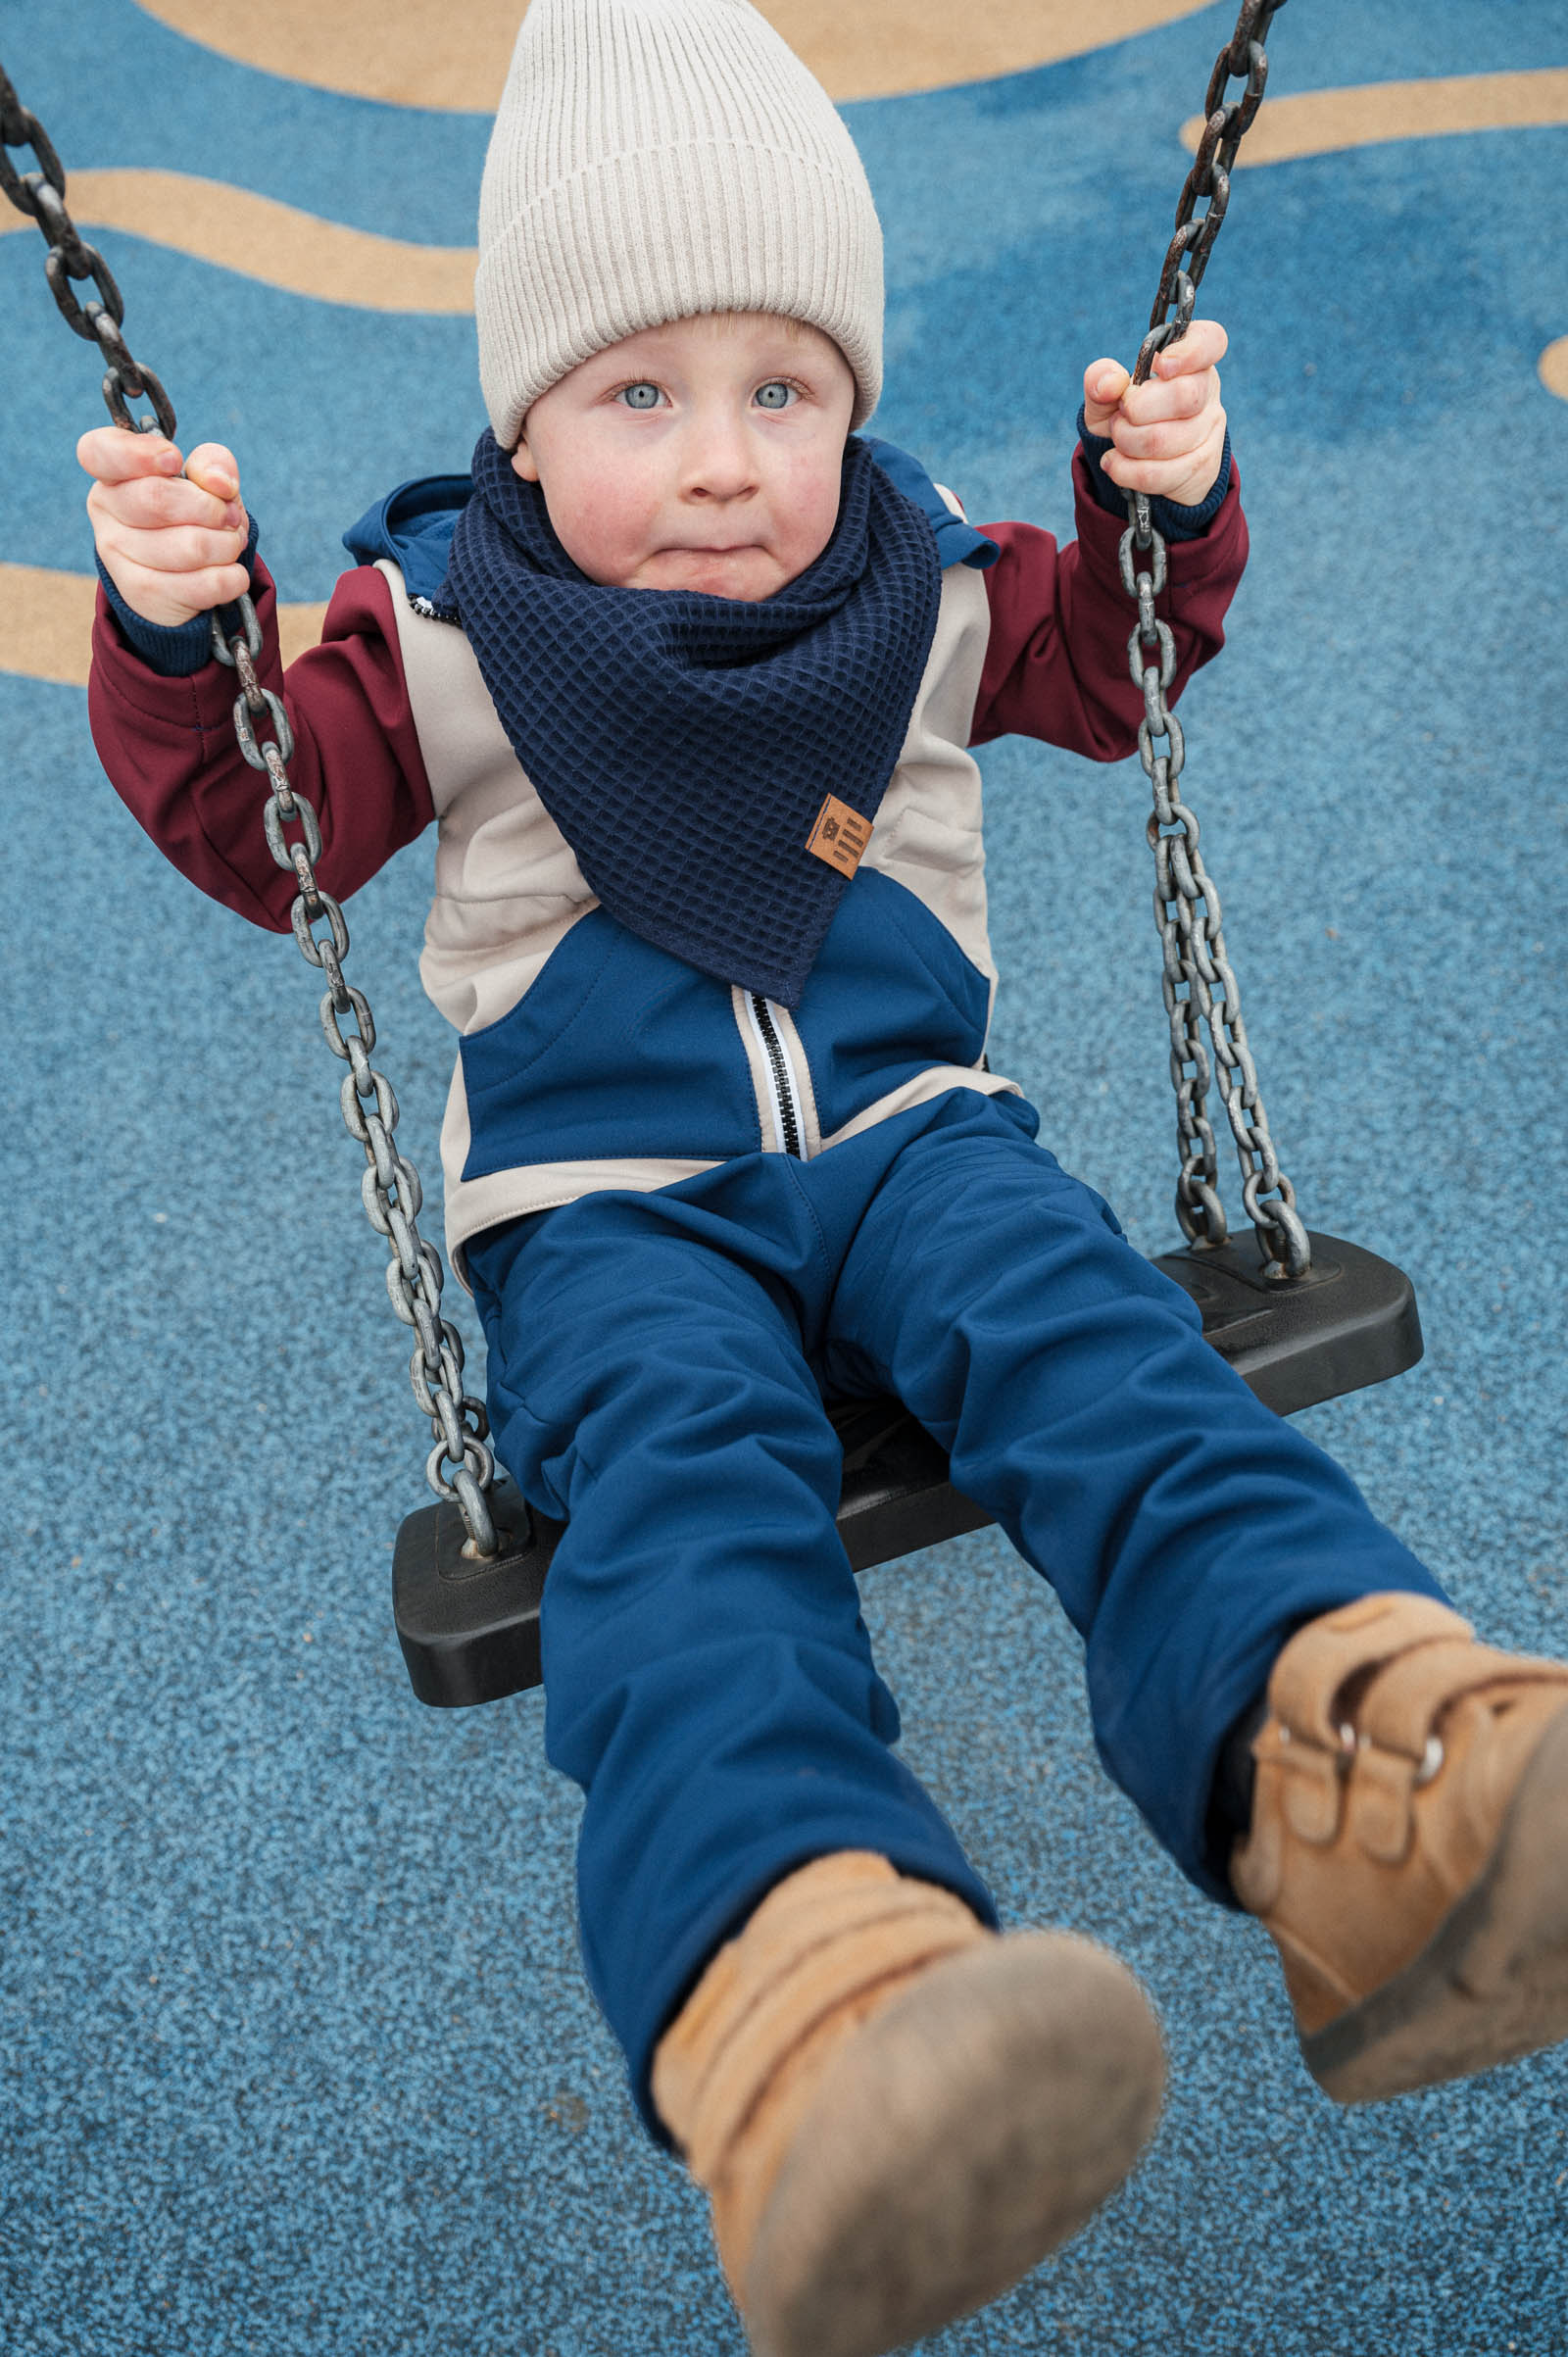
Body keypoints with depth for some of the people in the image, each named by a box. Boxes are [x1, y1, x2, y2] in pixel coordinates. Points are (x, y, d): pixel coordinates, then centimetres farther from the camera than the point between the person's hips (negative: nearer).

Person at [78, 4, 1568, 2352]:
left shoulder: (924, 588, 11)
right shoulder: (442, 626, 4)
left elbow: (1106, 666, 26)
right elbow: (264, 835, 7)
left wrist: (1168, 504, 7)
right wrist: (177, 638, -11)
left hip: (902, 1124, 3)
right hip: (600, 1198, -2)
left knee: (1092, 1339, -30)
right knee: (684, 1469, -34)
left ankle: (1353, 1758, -53)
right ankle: (805, 1979, -58)